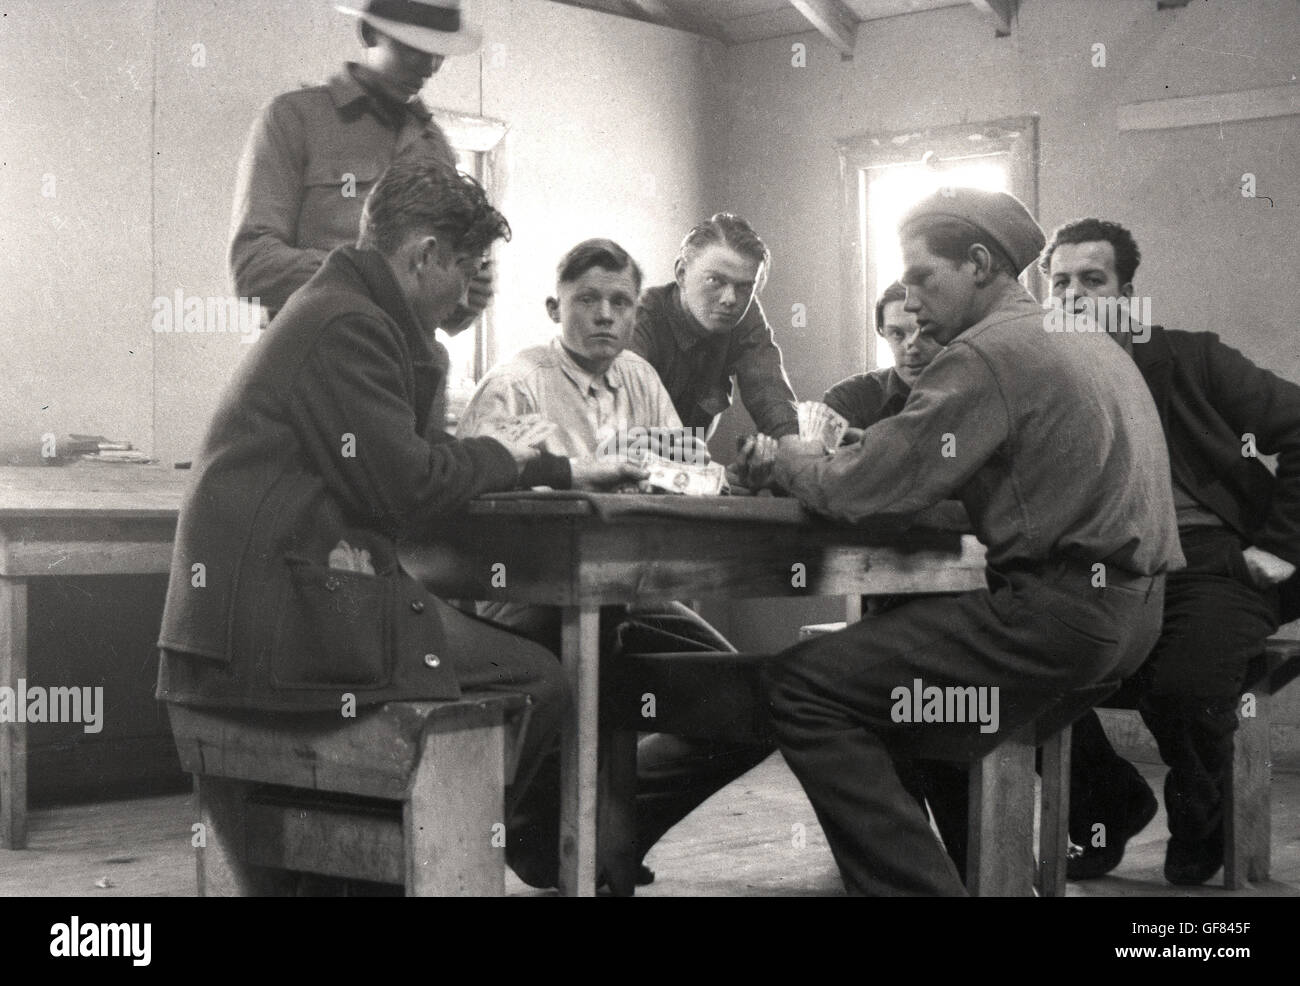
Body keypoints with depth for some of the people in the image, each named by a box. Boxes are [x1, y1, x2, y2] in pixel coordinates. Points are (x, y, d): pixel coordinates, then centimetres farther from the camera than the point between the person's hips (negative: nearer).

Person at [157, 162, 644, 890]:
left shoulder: (334, 313, 20)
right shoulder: (348, 327, -14)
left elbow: (408, 452, 23)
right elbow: (407, 488, -18)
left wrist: (563, 471, 22)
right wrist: (497, 457, 2)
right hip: (288, 619, -11)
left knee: (505, 639, 20)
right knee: (537, 681, -6)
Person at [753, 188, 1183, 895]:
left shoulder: (989, 353, -12)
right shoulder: (1085, 343, 19)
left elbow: (872, 486, -17)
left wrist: (794, 463, 3)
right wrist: (836, 456, 8)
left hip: (1060, 611, -10)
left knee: (804, 686, -12)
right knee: (886, 652, 29)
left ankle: (912, 883, -13)